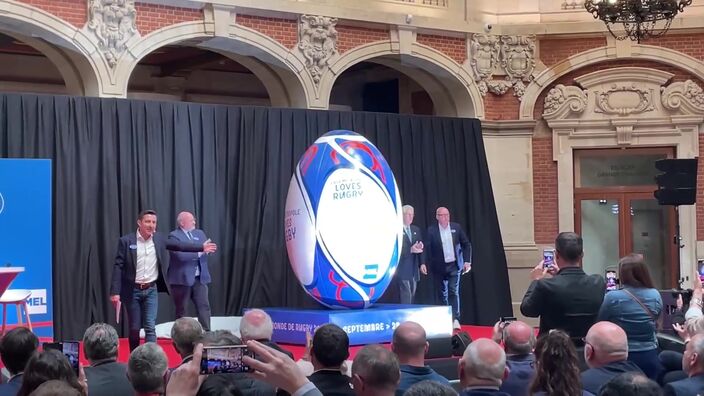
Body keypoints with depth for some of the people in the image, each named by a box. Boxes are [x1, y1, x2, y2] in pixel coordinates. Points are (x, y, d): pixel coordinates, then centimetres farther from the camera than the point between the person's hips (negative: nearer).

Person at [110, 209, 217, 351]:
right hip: (132, 291, -2)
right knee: (134, 329, 6)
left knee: (150, 328, -5)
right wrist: (115, 292, -15)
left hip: (151, 290, 2)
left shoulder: (158, 239, 2)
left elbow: (179, 245, 13)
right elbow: (118, 267, -10)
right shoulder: (126, 241, -9)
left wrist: (201, 247, 11)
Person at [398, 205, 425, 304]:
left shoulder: (416, 229, 16)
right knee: (406, 294, -11)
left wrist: (420, 246, -8)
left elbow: (420, 245, 16)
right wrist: (410, 250, -22)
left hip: (414, 269, 7)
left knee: (412, 294, 8)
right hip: (403, 269, -7)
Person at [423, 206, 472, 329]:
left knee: (454, 292, -11)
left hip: (454, 266, 0)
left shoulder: (456, 227, 1)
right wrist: (423, 263, -21)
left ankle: (455, 319, -14)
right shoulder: (431, 230, -5)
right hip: (439, 267, 0)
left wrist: (467, 261, -1)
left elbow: (466, 244, 6)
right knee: (442, 294, 8)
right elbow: (426, 248, -9)